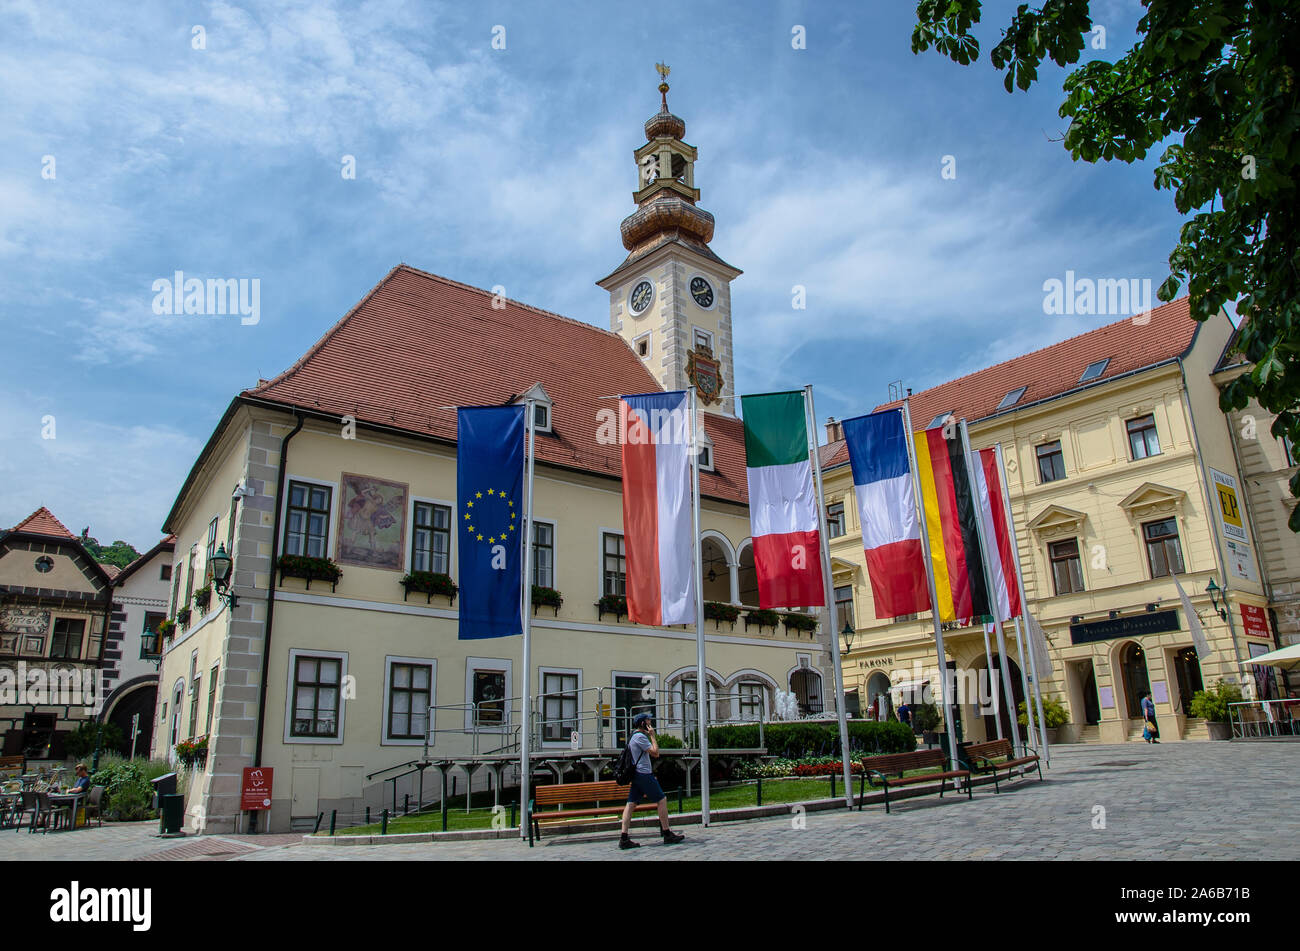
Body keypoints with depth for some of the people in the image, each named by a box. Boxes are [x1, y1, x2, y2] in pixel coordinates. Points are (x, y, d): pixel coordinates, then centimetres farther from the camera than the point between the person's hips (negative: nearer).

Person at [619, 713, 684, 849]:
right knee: (662, 800, -1)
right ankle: (667, 835, 3)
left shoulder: (633, 736, 19)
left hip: (636, 775, 10)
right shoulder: (640, 736, -13)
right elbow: (655, 753, -14)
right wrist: (652, 735, -9)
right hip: (644, 774, -10)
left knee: (631, 803, 3)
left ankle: (624, 839, -2)